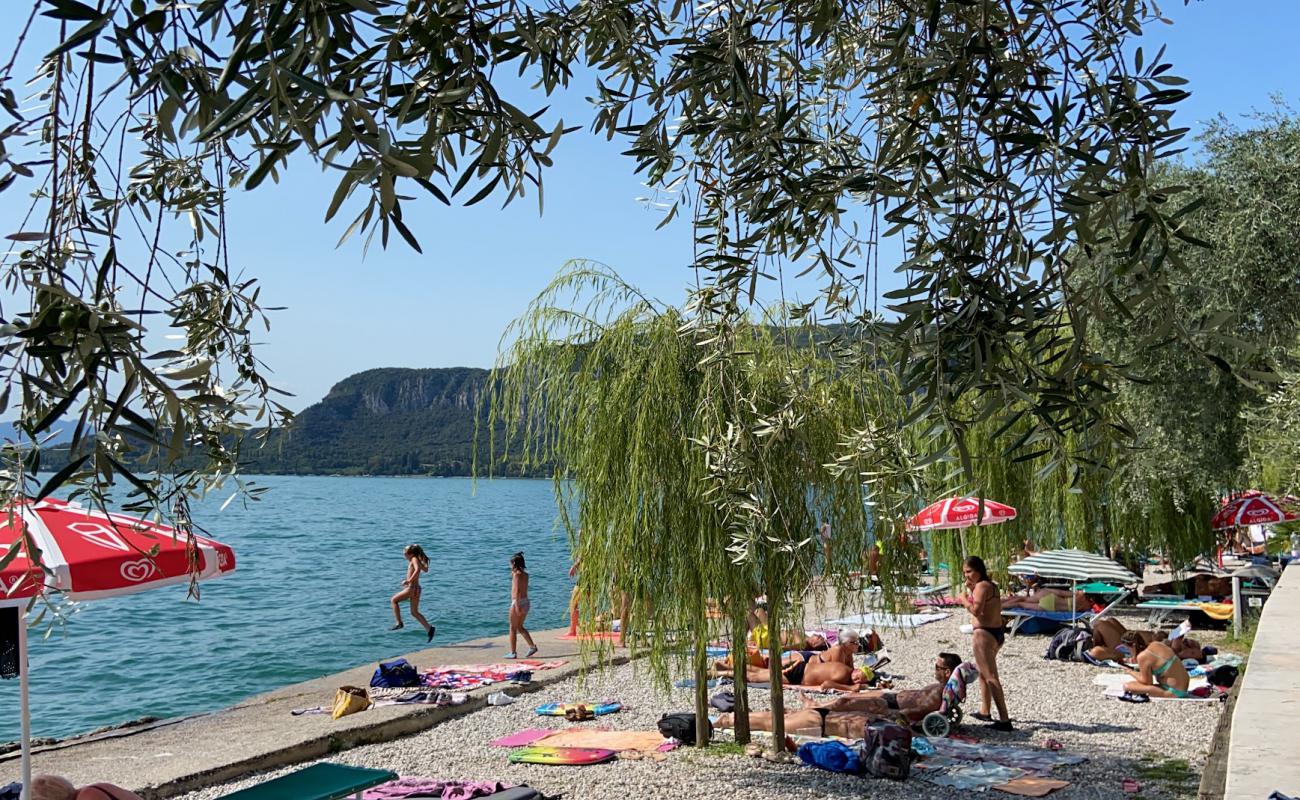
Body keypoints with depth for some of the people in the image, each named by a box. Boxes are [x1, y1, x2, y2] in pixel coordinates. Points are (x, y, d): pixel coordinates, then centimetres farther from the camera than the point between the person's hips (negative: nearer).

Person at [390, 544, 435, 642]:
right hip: (416, 588, 9)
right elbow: (425, 569, 31)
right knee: (414, 612, 13)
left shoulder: (414, 559, -11)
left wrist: (409, 580, -28)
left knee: (394, 600, 6)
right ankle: (429, 628, 5)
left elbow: (417, 570, -31)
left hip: (412, 588, -9)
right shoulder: (418, 561, 14)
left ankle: (399, 623, 4)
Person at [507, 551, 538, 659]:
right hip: (525, 601, 8)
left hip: (517, 602, -8)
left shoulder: (516, 574, -12)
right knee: (520, 627, 18)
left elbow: (517, 590, -19)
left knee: (513, 628, 2)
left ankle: (513, 652, 4)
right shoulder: (525, 574, 11)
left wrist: (517, 605, -25)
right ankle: (532, 646, 8)